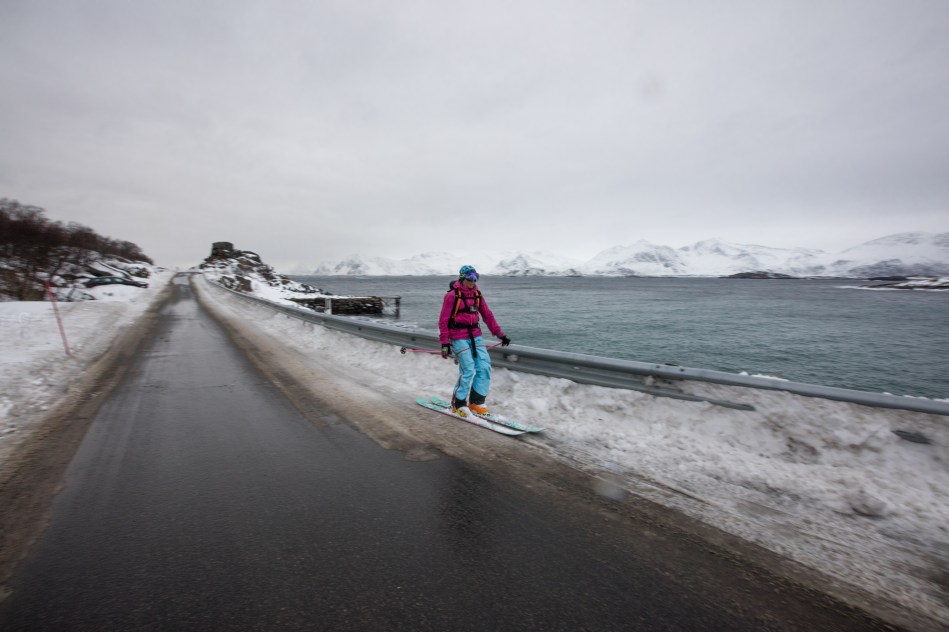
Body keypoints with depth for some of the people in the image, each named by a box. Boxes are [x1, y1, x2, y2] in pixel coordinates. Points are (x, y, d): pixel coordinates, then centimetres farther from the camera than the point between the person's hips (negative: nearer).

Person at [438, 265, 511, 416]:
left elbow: (487, 315, 14)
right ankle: (458, 404, 7)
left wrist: (500, 334, 10)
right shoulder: (452, 295, -7)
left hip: (475, 336, 6)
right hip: (458, 337, -6)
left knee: (484, 366, -4)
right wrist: (444, 343, -13)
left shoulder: (477, 295, 11)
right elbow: (443, 320, -8)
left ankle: (476, 402, 10)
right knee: (468, 369, -12)